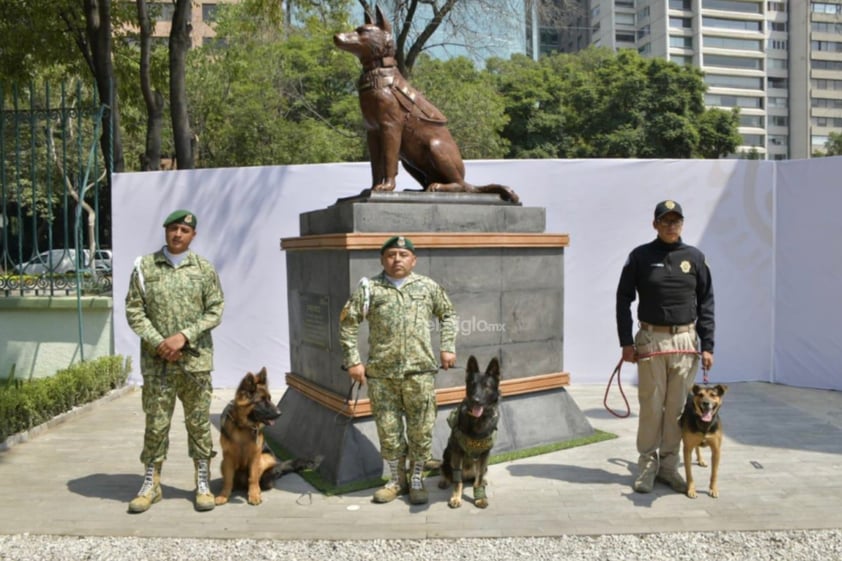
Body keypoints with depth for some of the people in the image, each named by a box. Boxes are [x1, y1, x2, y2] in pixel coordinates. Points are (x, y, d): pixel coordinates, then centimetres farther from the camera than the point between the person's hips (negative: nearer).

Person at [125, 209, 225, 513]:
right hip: (156, 362, 0)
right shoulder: (145, 266, 3)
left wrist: (184, 336, -12)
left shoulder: (204, 269, 3)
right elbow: (134, 310, 1)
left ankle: (203, 483, 20)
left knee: (199, 423, 7)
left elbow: (215, 311, 0)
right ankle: (151, 484, 23)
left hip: (196, 360, 0)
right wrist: (158, 342, -11)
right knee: (156, 423, 7)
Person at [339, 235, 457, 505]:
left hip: (420, 371, 0)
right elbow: (347, 323, 4)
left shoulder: (428, 287, 6)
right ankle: (396, 480, 28)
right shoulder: (369, 288, 2)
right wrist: (353, 361, -1)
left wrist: (448, 347, 9)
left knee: (421, 430, 6)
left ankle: (417, 481, 25)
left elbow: (448, 314, 18)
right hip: (381, 374, 0)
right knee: (388, 431, 9)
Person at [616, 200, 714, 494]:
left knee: (678, 407, 7)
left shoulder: (694, 257, 7)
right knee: (651, 406, 3)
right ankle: (647, 466, 15)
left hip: (686, 341, 2)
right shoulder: (640, 256, 1)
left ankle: (669, 465, 19)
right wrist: (626, 342, -3)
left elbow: (706, 303, 8)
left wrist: (707, 346, 3)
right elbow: (624, 299, 2)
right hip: (651, 340, -2)